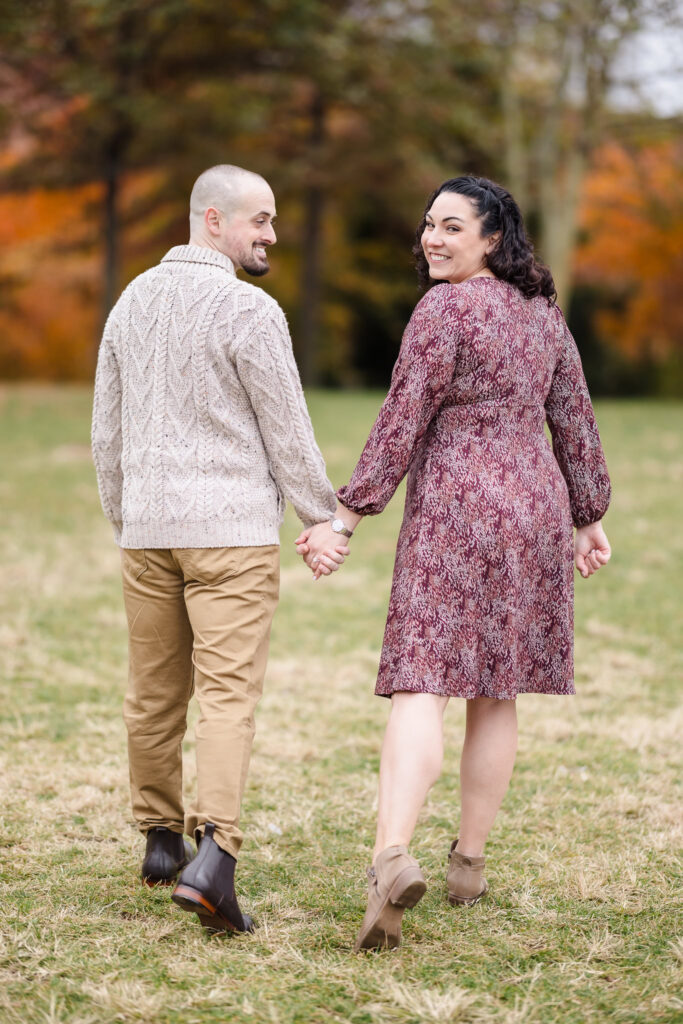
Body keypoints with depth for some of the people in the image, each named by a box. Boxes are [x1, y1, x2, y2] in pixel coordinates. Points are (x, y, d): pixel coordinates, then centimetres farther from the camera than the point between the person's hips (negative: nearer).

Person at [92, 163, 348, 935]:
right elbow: (287, 432, -9)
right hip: (232, 528, -6)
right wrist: (325, 519, 3)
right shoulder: (249, 311, -11)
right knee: (228, 693, -9)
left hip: (148, 526, 6)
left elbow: (107, 430, 15)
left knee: (154, 690, 15)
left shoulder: (134, 301, 9)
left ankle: (160, 840, 27)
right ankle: (212, 857, -21)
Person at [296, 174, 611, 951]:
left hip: (452, 511, -6)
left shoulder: (444, 308, -9)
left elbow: (403, 422, -13)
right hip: (532, 509, 6)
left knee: (421, 688, -13)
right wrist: (589, 521, 23)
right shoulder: (542, 312, 12)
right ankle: (468, 863, 19)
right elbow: (575, 422, 15)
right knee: (496, 694, 13)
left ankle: (392, 858, -29)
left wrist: (347, 514, -11)